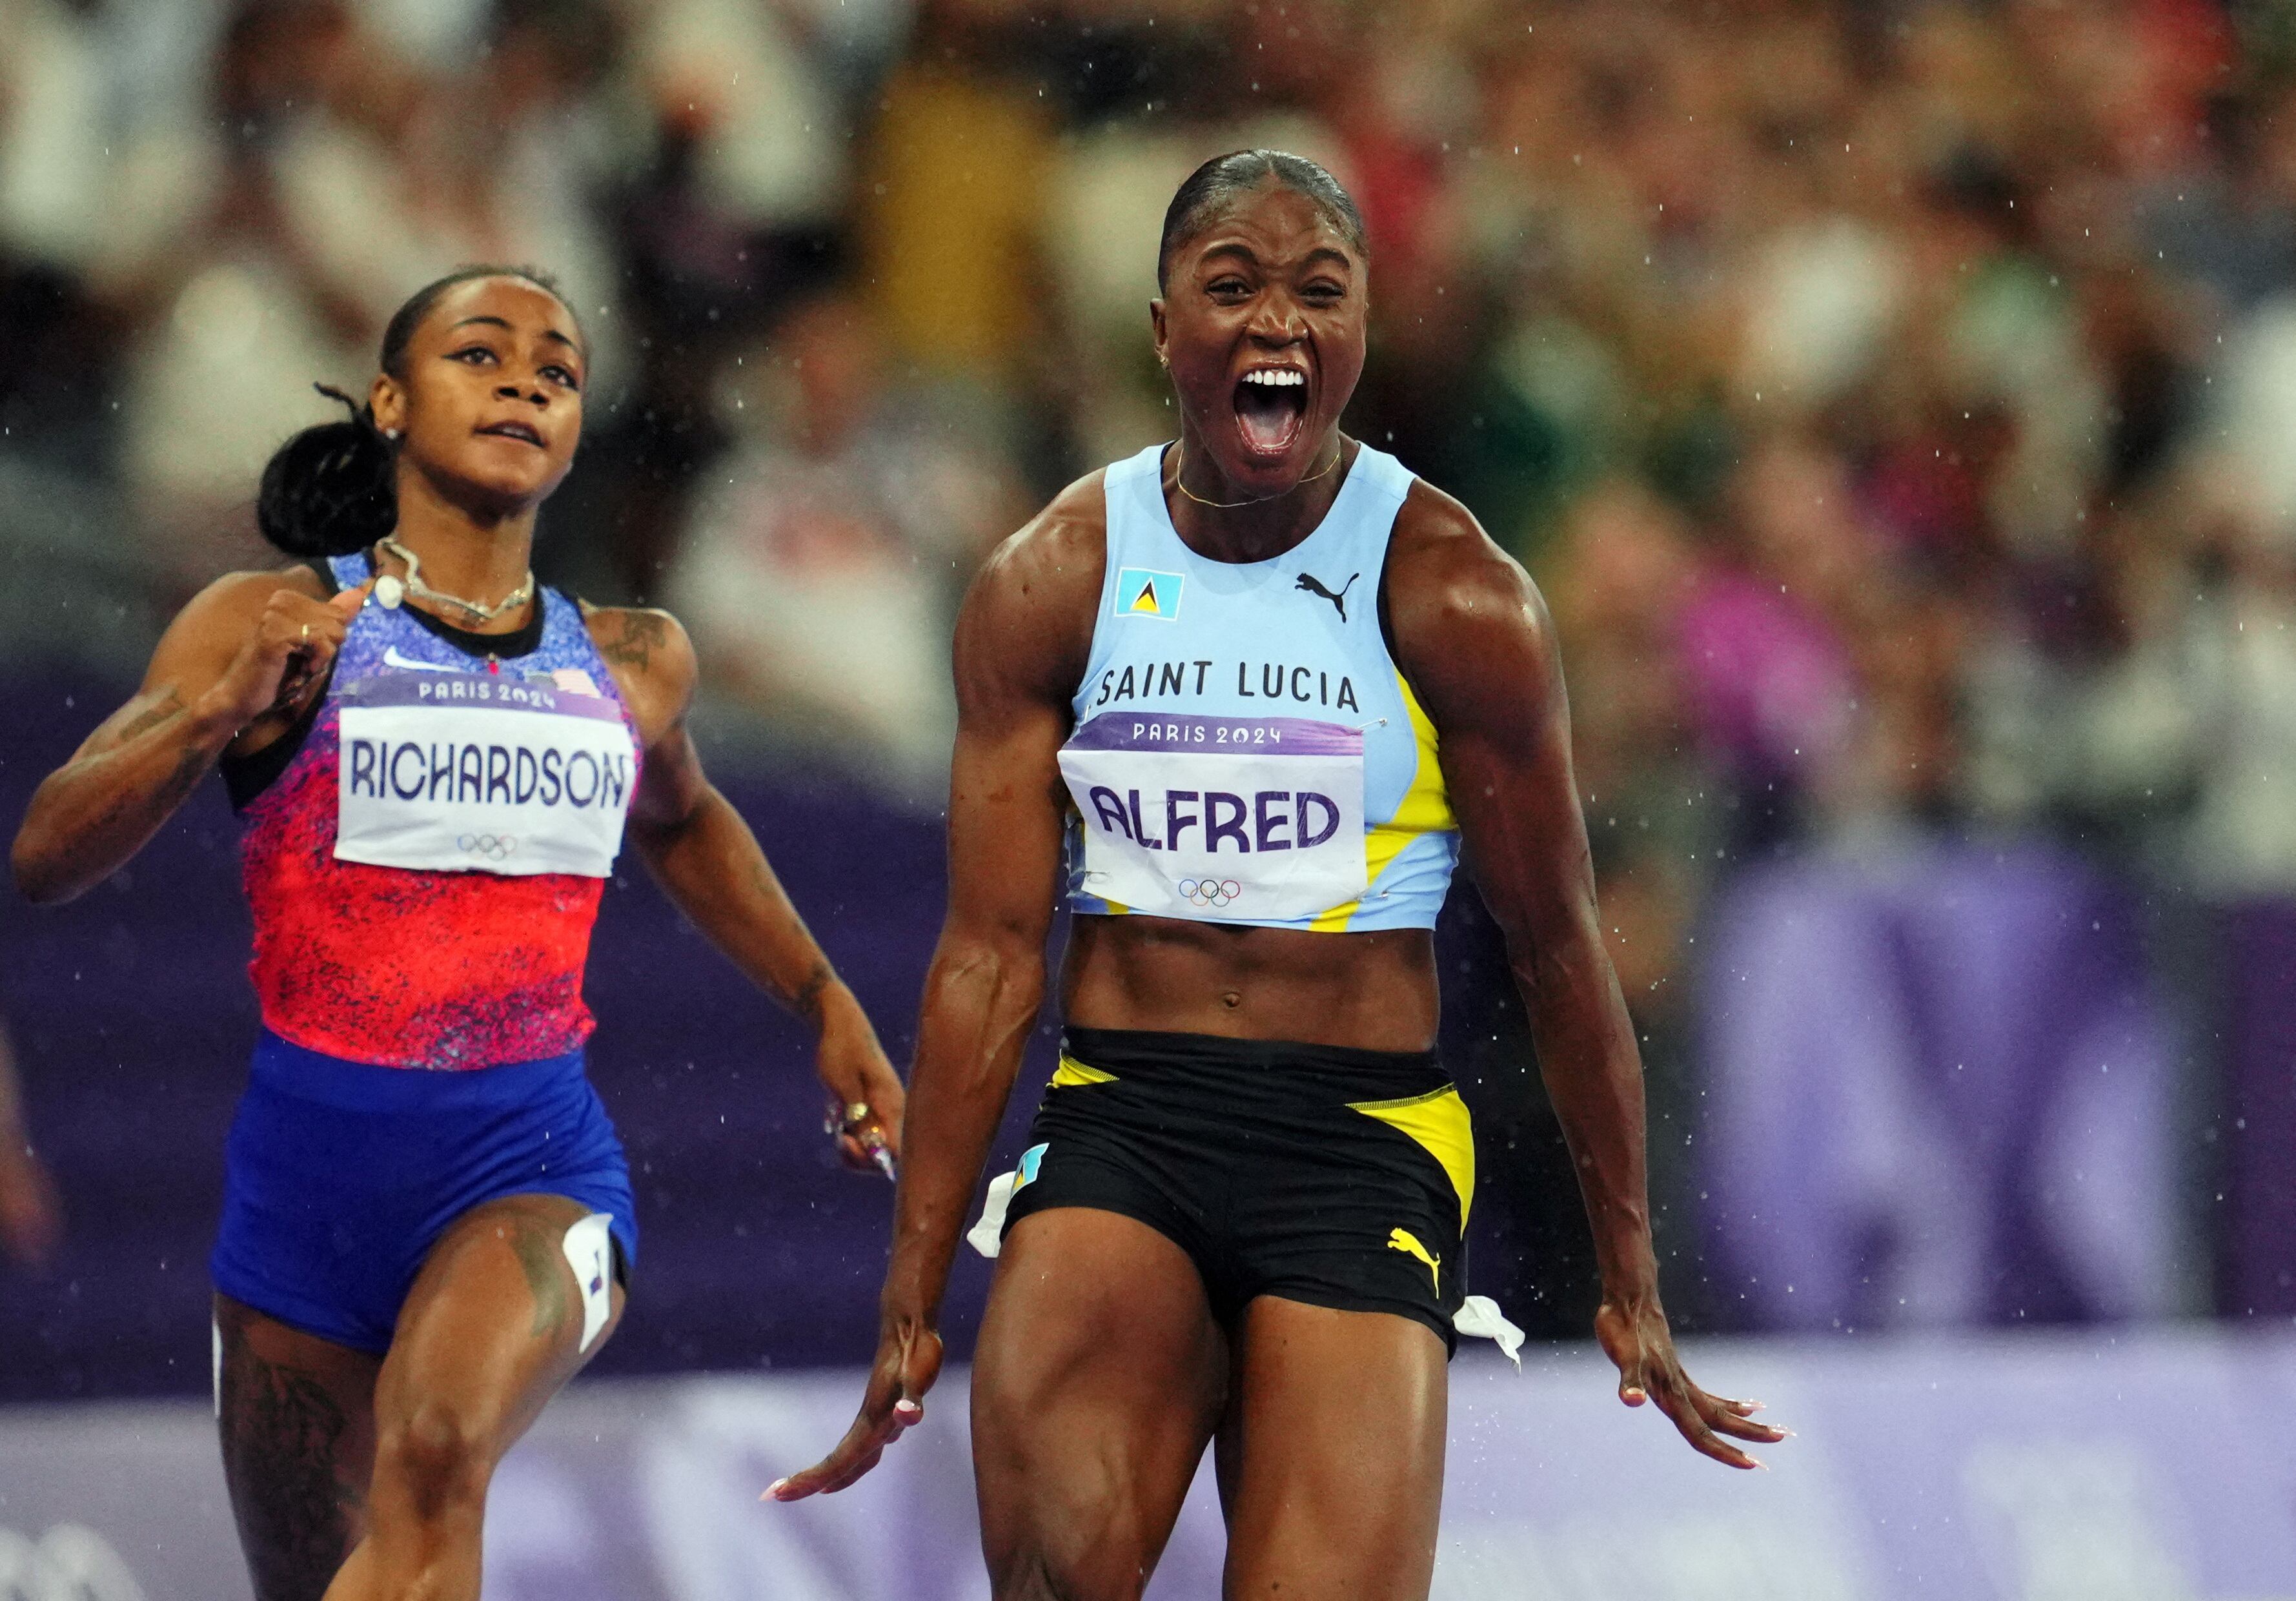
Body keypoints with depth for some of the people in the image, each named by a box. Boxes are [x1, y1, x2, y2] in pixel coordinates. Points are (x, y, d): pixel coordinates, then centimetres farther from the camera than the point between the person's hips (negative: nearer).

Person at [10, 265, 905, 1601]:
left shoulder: (635, 665, 9)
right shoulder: (274, 627, -1)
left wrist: (828, 1007, 30)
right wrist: (224, 708, -24)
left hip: (536, 1157, 0)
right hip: (312, 1152, 0)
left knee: (434, 1455, -31)